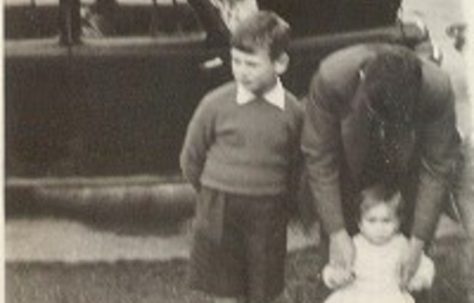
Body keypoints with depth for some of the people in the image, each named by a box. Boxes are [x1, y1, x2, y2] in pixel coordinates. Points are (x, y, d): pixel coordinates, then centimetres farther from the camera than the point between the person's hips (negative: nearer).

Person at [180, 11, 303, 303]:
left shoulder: (293, 112, -6)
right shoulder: (216, 104, -10)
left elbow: (295, 163, 9)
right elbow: (191, 158, 3)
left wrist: (278, 199, 8)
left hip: (268, 216, 1)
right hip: (220, 213, -1)